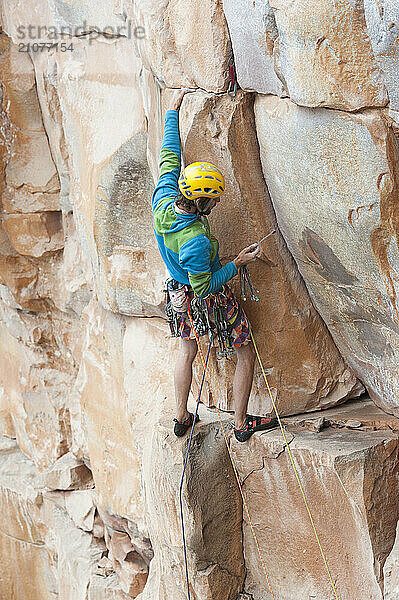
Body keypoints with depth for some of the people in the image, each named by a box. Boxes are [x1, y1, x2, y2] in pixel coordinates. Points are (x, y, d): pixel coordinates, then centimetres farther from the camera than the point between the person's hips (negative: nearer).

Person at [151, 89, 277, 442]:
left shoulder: (163, 202, -19)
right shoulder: (195, 241, -38)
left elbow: (169, 157, -5)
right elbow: (205, 287, -27)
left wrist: (173, 111, 6)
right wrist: (238, 263, -20)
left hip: (182, 293, 8)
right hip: (211, 299, -8)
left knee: (187, 352, 26)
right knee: (246, 354, 12)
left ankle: (182, 419, 36)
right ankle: (242, 423, 20)